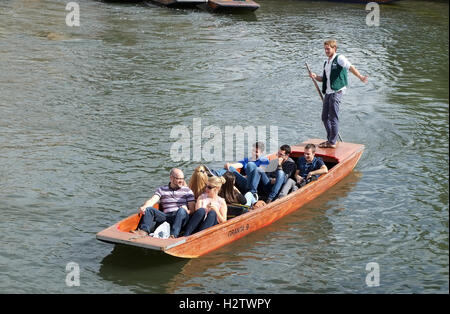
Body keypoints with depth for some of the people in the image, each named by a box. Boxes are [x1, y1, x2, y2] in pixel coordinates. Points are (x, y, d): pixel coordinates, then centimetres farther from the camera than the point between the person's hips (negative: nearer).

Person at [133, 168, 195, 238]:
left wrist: (187, 211, -17)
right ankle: (144, 232, -44)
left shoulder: (187, 191, 15)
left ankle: (173, 235, -54)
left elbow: (192, 209, 8)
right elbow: (152, 201, 2)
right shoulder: (162, 190, 19)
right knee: (149, 209, -19)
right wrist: (144, 207, -20)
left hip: (180, 219, -2)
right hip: (166, 217, 2)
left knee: (182, 211, -34)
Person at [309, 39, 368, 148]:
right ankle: (329, 139, 22)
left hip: (337, 91, -8)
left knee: (333, 117, -7)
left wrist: (360, 77, -33)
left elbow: (350, 67, -19)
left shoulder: (339, 59, -5)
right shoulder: (326, 63, 19)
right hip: (328, 92, 8)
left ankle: (332, 142, -2)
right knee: (325, 117, 10)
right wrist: (315, 77, 6)